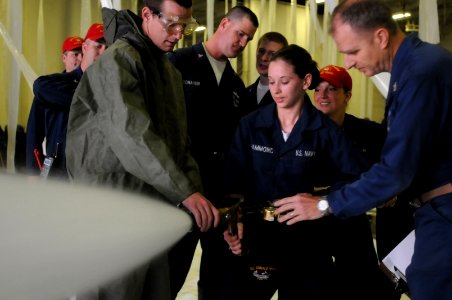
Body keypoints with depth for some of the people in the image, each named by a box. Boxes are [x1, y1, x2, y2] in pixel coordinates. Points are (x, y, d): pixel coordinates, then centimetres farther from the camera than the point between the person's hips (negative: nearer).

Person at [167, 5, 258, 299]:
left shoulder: (236, 84, 15)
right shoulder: (180, 63, -5)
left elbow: (237, 135, 16)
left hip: (222, 183, 6)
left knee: (219, 258, 13)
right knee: (175, 259, 0)